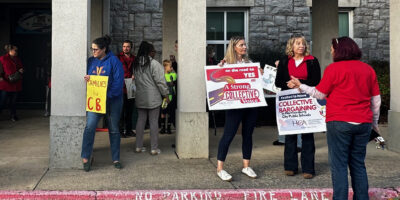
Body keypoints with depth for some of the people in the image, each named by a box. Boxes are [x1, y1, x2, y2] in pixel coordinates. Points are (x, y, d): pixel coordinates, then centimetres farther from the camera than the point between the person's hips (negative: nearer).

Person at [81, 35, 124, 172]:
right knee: (89, 127, -13)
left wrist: (108, 94, -21)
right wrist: (86, 79, -8)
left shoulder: (114, 61, -6)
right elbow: (85, 76, 17)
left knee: (114, 130, 8)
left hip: (112, 100, -2)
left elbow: (118, 81, -12)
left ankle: (116, 159, 19)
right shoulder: (91, 61, 8)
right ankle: (86, 158, -6)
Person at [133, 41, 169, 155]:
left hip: (140, 98, 6)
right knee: (154, 121, 0)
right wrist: (166, 95, -6)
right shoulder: (154, 64, -14)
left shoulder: (136, 64, 7)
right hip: (153, 98, -6)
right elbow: (160, 81, -14)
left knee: (141, 120, 13)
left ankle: (139, 146, 18)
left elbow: (136, 80, 13)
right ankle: (154, 148, 5)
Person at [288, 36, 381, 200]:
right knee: (358, 164, 13)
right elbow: (376, 99, 12)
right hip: (363, 124, 5)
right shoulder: (368, 69, 9)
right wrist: (374, 122, 23)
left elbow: (320, 94, 0)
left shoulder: (334, 68, -6)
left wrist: (300, 86, 12)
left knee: (339, 165, -1)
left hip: (339, 123, -5)